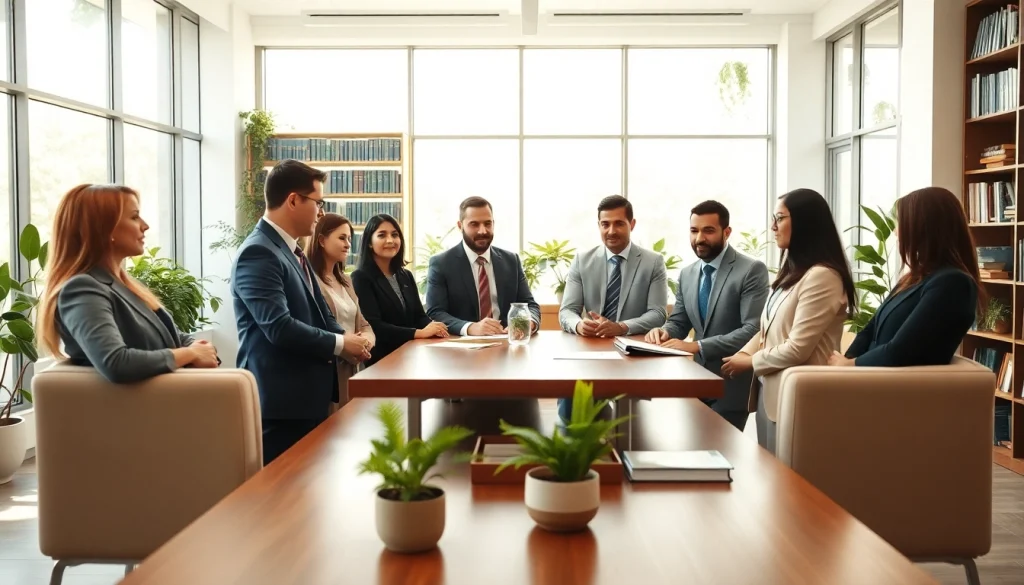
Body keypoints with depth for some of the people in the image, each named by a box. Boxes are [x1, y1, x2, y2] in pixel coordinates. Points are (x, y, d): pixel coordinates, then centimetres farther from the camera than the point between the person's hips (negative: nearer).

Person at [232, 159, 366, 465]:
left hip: (307, 394, 10)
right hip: (281, 399, -10)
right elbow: (280, 327, -25)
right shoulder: (258, 253, -17)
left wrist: (347, 338, -1)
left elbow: (317, 313, 19)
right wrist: (340, 343, -13)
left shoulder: (292, 251, 15)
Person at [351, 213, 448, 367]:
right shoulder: (361, 278, -4)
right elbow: (373, 326, -14)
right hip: (380, 361, -6)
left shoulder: (406, 276, 17)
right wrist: (419, 333, -18)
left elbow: (419, 315, 14)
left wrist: (433, 327, -10)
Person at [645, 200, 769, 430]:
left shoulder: (752, 270, -11)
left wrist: (698, 346, -26)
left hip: (732, 383, -6)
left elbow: (754, 330, -20)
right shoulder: (687, 274, 10)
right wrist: (663, 331, -10)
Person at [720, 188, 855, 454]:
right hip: (769, 391, 9)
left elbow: (797, 349, -21)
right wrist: (742, 354, -1)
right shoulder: (790, 272, 15)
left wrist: (750, 362, -8)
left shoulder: (822, 276, -17)